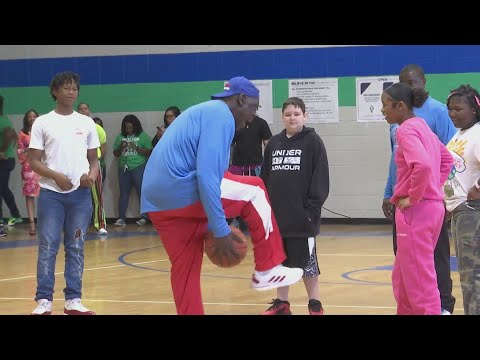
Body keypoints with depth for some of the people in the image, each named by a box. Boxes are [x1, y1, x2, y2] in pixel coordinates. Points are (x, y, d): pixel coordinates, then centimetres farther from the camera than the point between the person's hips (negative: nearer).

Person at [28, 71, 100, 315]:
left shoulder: (86, 123, 10)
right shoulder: (42, 123, 2)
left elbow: (93, 159, 13)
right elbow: (34, 161, -1)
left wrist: (92, 174, -9)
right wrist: (56, 176, -16)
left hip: (81, 194, 2)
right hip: (51, 193, -2)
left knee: (76, 248, 5)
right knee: (47, 247, -3)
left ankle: (73, 300, 9)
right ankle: (44, 300, 2)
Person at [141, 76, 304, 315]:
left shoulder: (205, 112, 26)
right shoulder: (220, 114, -6)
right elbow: (207, 175, -18)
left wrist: (212, 227, 33)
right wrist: (221, 230, -17)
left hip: (157, 201, 10)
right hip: (182, 190, -10)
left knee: (185, 268, 15)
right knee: (255, 191, 5)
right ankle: (266, 270, 9)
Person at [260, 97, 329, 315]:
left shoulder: (313, 142, -4)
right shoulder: (274, 143, 10)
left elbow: (321, 179, -8)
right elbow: (265, 179, 13)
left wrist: (311, 209, -14)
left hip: (302, 216, -5)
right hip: (276, 215, 5)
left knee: (306, 262, 2)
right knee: (280, 262, 12)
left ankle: (315, 305, 13)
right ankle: (281, 303, 22)